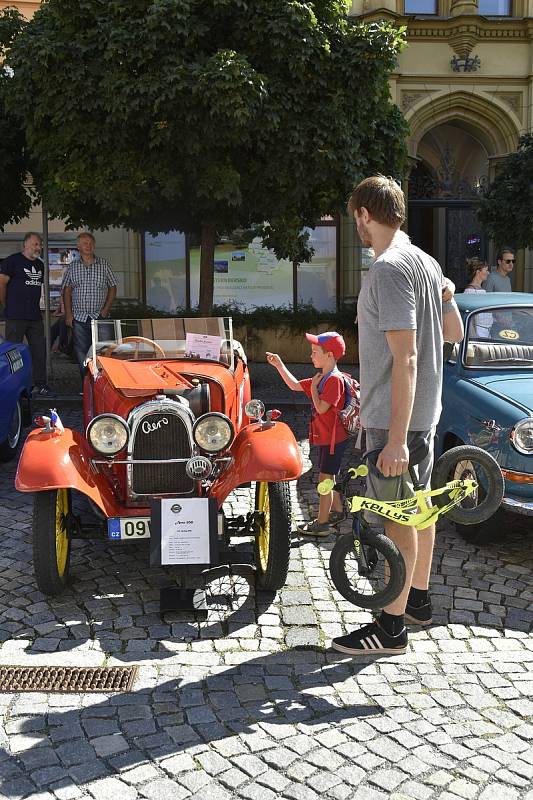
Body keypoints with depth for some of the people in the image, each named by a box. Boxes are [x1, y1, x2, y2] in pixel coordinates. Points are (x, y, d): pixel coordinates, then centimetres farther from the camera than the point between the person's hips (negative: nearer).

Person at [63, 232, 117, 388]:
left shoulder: (103, 264, 5)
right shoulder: (72, 267, 8)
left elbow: (112, 287, 7)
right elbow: (67, 290, 8)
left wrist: (105, 309, -3)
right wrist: (68, 313, -1)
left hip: (99, 317, -1)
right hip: (79, 318, 1)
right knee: (81, 354, 2)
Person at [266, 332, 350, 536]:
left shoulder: (334, 379, -20)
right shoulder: (322, 378, 11)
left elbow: (321, 408, -26)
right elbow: (294, 385, 15)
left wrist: (313, 386, -14)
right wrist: (279, 365, 8)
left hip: (332, 438, -10)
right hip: (325, 437, 10)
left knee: (325, 478, -4)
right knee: (328, 477, 19)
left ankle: (321, 524, 2)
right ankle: (337, 511, 34)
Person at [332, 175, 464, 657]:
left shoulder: (390, 268, -20)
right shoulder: (426, 262, 9)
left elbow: (405, 359, -25)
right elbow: (456, 332, 17)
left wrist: (396, 438, -26)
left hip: (395, 417, -10)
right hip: (424, 410, 10)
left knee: (395, 518, -1)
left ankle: (392, 627, 10)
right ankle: (419, 599, 34)